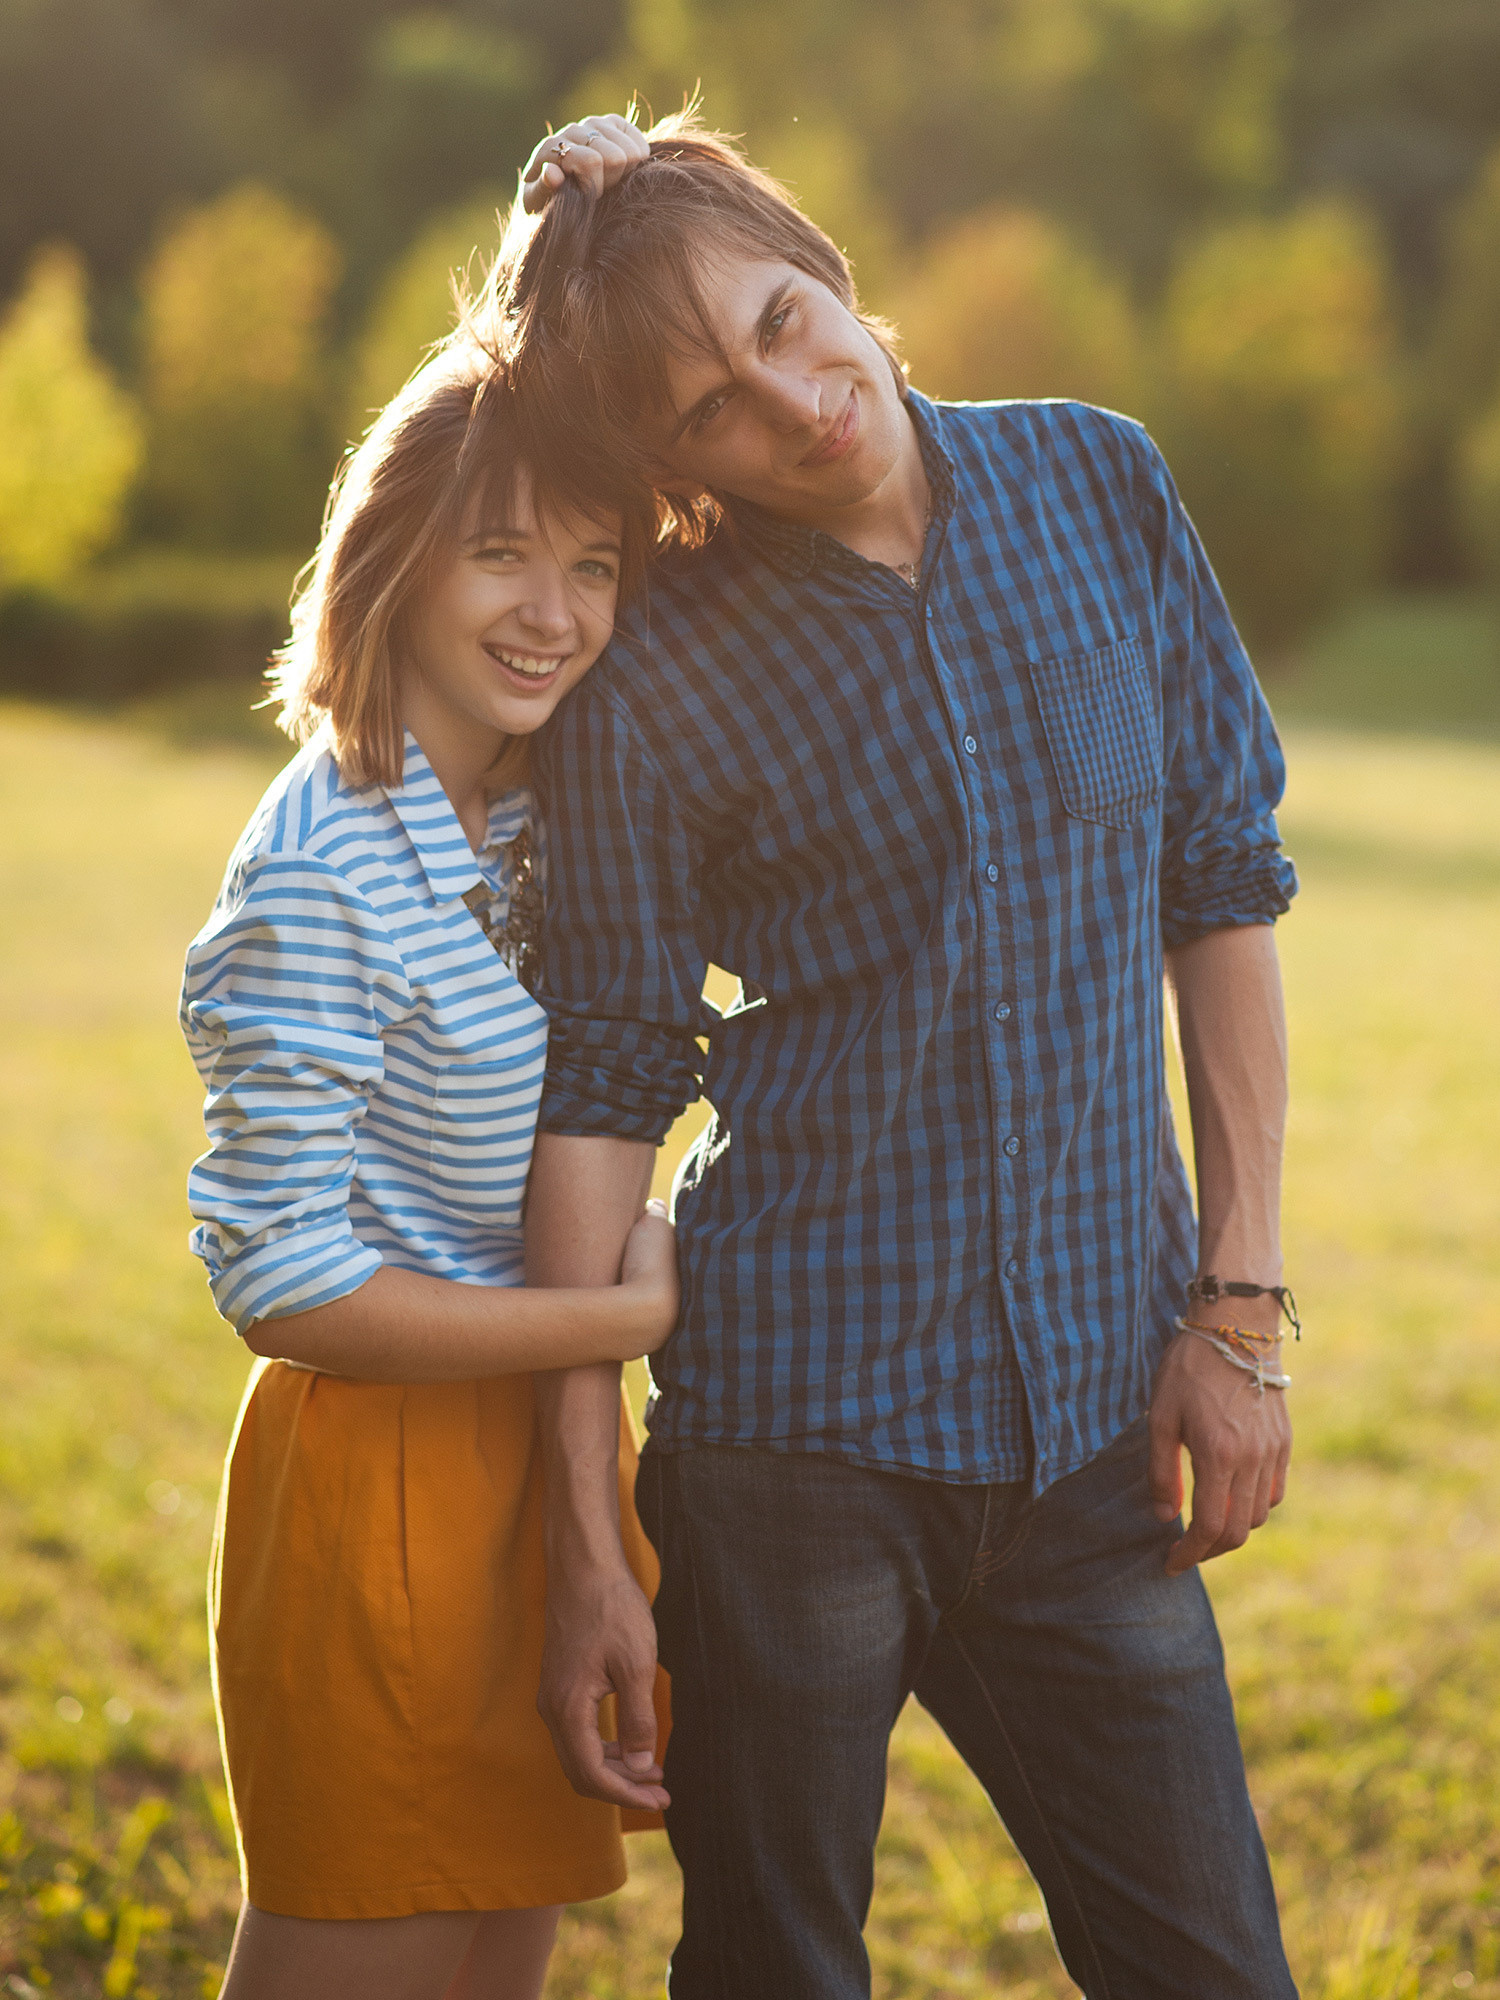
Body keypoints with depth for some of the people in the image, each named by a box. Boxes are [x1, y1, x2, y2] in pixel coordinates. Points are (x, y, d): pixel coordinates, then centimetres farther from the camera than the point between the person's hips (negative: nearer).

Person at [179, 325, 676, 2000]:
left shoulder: (537, 821, 6)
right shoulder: (323, 876, -20)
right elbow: (282, 1284, -21)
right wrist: (632, 1314, -15)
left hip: (546, 1456, 8)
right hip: (384, 1482, -8)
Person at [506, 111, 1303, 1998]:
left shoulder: (1101, 489, 1)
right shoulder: (650, 689, -8)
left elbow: (1224, 885, 6)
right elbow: (601, 1094, -6)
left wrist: (1238, 1299, 2)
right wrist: (583, 1544, -6)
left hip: (1093, 1419, 3)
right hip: (798, 1419, -2)